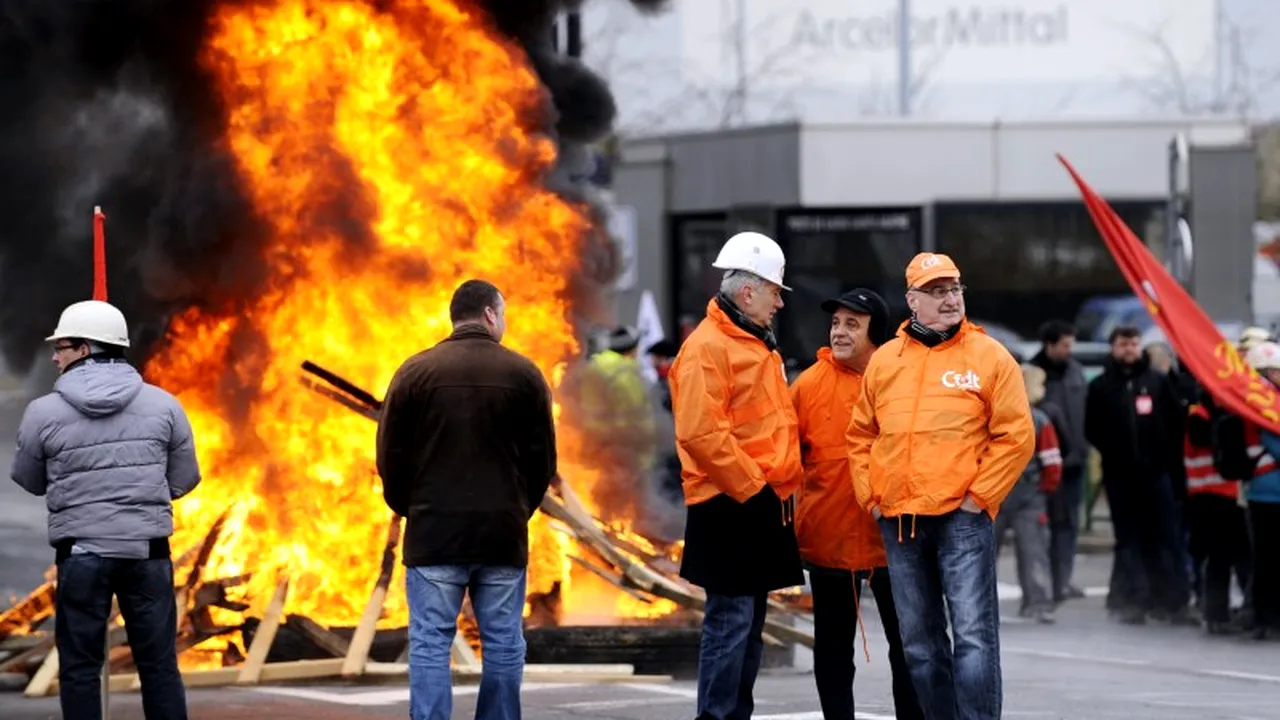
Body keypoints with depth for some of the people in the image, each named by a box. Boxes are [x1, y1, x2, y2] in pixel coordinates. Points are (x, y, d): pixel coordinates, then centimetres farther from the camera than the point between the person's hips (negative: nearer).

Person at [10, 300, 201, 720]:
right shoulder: (162, 404, 0)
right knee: (159, 665, 8)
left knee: (79, 669, 6)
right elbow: (184, 479, 7)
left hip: (81, 553, -2)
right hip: (148, 550, 2)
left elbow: (29, 482, 8)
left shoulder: (44, 413, -6)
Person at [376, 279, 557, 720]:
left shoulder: (416, 372, -2)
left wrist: (408, 508, 18)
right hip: (503, 534, 1)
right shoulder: (523, 373, 0)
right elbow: (543, 457, 5)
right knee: (503, 645, 7)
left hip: (434, 532, -1)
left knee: (430, 645, -1)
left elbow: (390, 454, 2)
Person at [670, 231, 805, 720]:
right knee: (730, 621, -10)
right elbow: (701, 432, -22)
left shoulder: (757, 344, 18)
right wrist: (750, 488, -19)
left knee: (750, 623, 12)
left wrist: (782, 487, 16)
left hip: (763, 505, 10)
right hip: (731, 508, -10)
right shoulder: (708, 348, -13)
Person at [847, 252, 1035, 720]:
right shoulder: (884, 361, 11)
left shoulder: (989, 356, -1)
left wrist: (978, 497, -8)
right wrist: (870, 496, 6)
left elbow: (1017, 437, -4)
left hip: (962, 518, -5)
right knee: (920, 643, 10)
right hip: (898, 521, 5)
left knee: (973, 636, -11)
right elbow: (860, 436, 17)